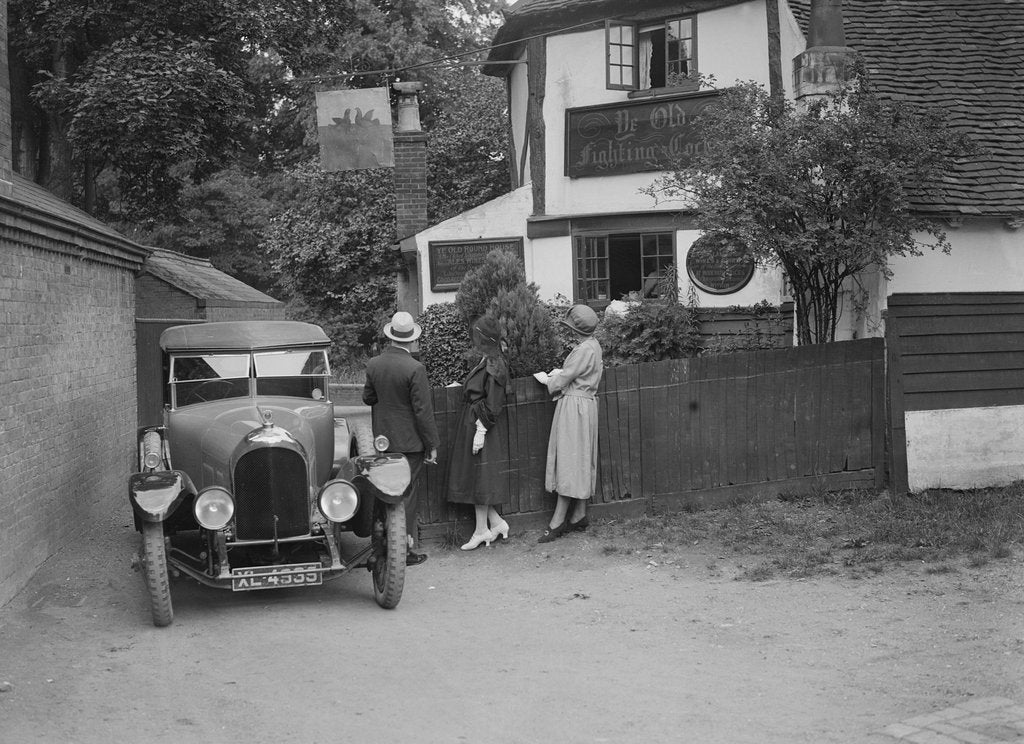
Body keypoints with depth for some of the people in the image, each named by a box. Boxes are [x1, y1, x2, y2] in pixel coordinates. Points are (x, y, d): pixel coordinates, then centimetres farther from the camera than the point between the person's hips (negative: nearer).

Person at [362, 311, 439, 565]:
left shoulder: (373, 365, -1)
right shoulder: (414, 369, -19)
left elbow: (368, 398, 11)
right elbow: (423, 411, -16)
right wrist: (432, 444, -8)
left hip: (383, 439, 6)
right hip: (408, 440, -6)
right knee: (407, 493, 2)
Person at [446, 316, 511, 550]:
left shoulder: (493, 367, -18)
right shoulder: (487, 362, 10)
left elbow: (492, 404, -20)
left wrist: (480, 432, -20)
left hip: (479, 426, -10)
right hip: (471, 425, 10)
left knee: (478, 479, -1)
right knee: (475, 478, 12)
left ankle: (482, 531, 8)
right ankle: (496, 523, 18)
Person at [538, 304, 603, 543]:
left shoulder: (585, 350, -19)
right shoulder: (593, 345, 11)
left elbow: (562, 380, -14)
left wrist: (553, 381, 6)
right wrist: (559, 374, 3)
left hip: (574, 406, -10)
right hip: (584, 403, 10)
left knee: (568, 462, -8)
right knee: (580, 462, 12)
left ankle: (558, 521, -6)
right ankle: (579, 516, 17)